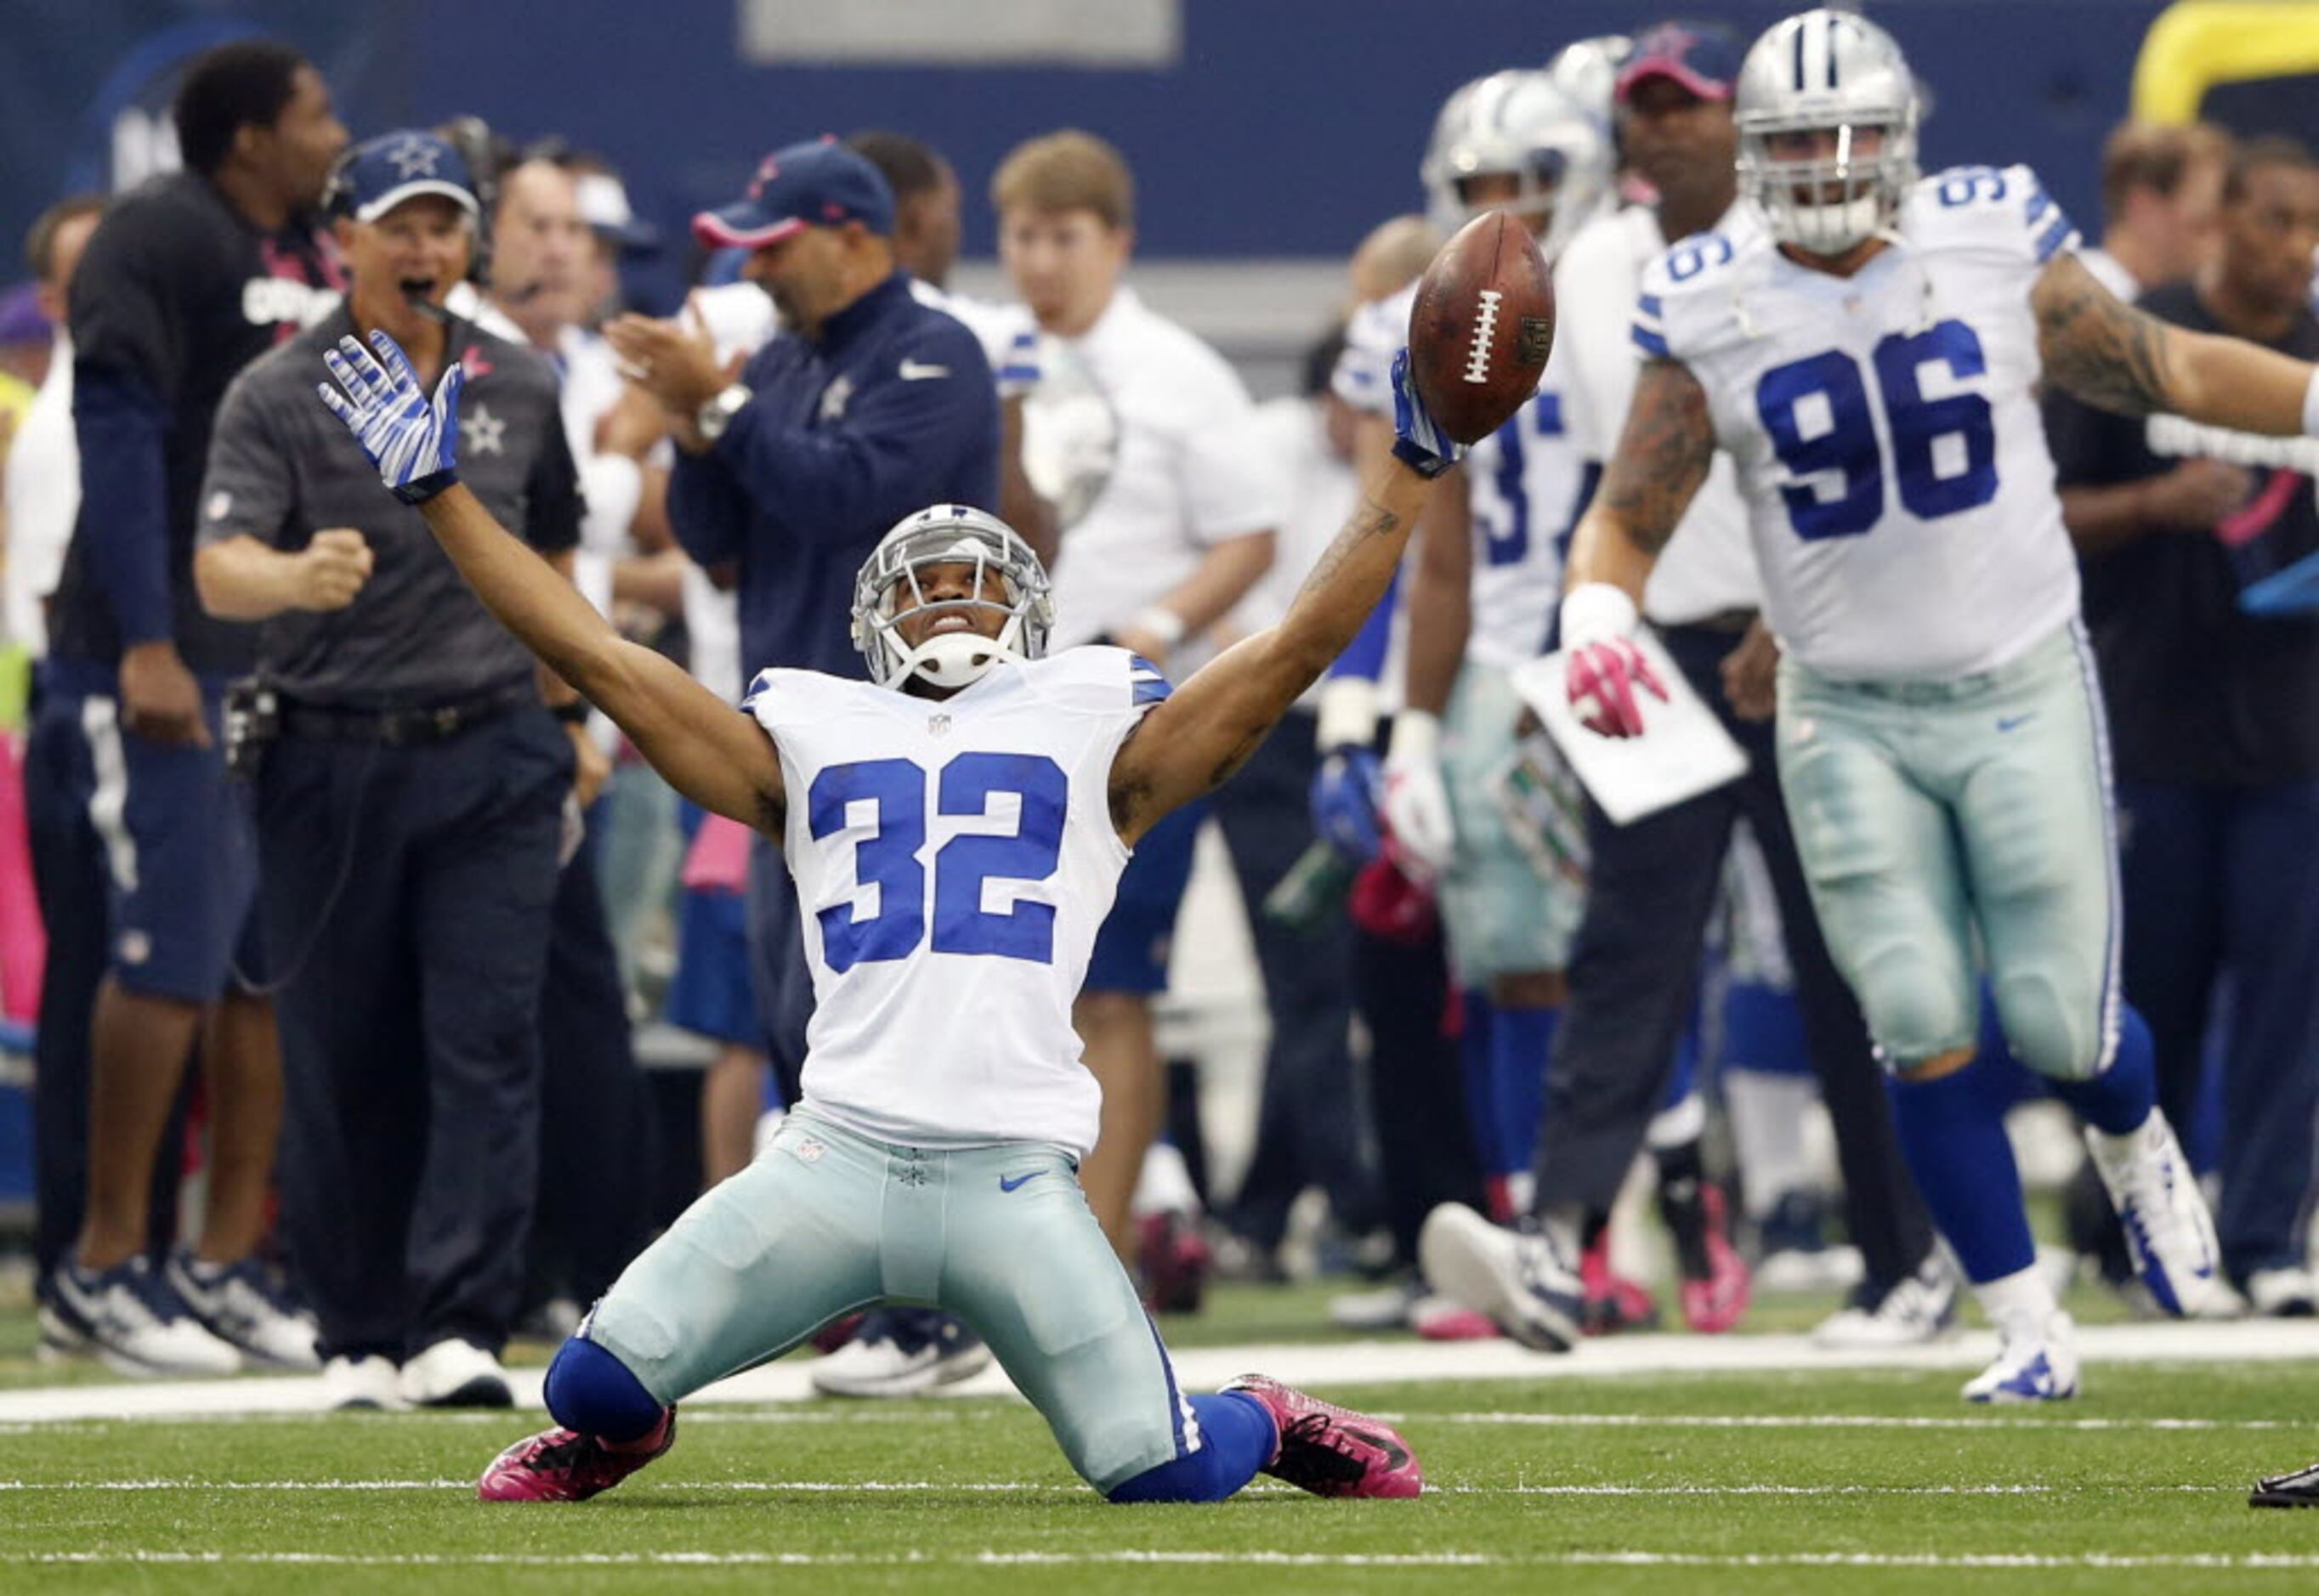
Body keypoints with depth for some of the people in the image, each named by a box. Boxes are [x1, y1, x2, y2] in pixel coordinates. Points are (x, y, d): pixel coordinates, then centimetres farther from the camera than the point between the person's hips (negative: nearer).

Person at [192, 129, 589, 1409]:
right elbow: (219, 571, -18)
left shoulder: (519, 389, 8)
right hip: (331, 762, -2)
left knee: (487, 1040, -9)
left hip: (490, 757, 2)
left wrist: (563, 716, 17)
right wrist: (298, 579, -39)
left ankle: (457, 1327, -13)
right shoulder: (277, 399, -4)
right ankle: (357, 1337, 14)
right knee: (342, 1061, 4)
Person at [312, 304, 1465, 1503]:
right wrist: (441, 495, 17)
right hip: (840, 1159, 1)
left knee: (1158, 1472, -11)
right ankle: (619, 1430, 28)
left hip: (1016, 1175, -1)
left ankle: (1256, 1424, 28)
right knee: (599, 1384, -12)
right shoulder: (812, 744, 19)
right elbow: (595, 657, 18)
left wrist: (1412, 471, 10)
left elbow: (1298, 645, 14)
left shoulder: (1093, 745, 17)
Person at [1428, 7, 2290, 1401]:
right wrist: (1599, 620, -24)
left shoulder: (1996, 252, -7)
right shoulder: (1711, 316, -6)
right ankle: (2027, 1325, 8)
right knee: (1928, 1032, -7)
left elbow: (2166, 371, 5)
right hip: (1849, 718, 0)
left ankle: (2137, 1145, 36)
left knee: (2063, 1025, -1)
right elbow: (1630, 514, -3)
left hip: (2023, 691, 0)